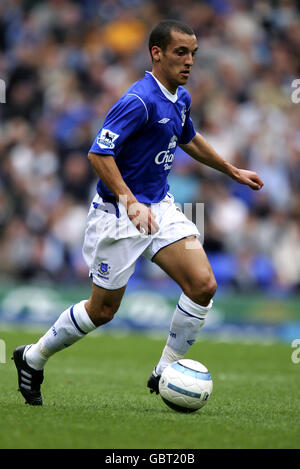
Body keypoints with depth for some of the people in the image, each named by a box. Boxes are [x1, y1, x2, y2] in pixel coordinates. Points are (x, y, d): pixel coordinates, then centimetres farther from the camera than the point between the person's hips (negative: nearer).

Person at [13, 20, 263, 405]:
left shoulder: (180, 98, 7)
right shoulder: (140, 101, -22)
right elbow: (99, 154, -25)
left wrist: (232, 171, 32)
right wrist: (131, 204, -30)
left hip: (159, 207, 8)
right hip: (118, 214, -8)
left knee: (203, 285, -10)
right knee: (103, 310, 3)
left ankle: (165, 372, 4)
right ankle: (33, 357, 25)